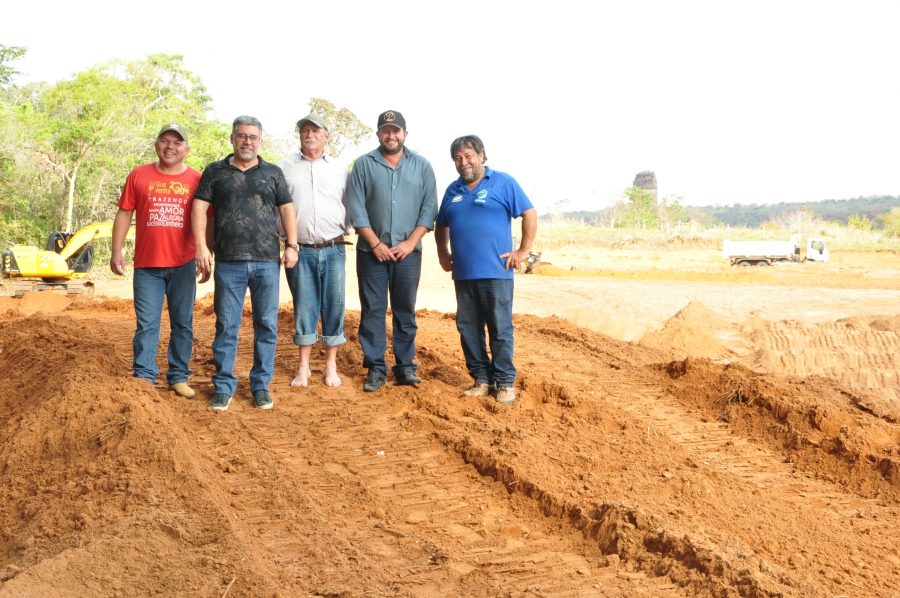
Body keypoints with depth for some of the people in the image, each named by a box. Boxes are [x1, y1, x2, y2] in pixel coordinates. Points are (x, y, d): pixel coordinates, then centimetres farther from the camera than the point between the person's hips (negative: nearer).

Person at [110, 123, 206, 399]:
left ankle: (179, 377, 17)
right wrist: (116, 252, 1)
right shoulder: (139, 175, 4)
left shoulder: (197, 179, 3)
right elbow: (124, 214, 7)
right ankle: (143, 377, 10)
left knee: (183, 324, 7)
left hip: (183, 265, 0)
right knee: (146, 324, 3)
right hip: (147, 265, 0)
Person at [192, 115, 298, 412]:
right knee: (226, 326, 2)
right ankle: (224, 385, 10)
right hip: (228, 262, -1)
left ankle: (261, 384, 14)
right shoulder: (215, 172, 9)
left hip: (267, 262, 1)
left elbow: (287, 209, 11)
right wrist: (201, 247, -7)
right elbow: (199, 208, 4)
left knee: (267, 326, 4)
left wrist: (291, 245, -1)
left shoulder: (273, 173, 13)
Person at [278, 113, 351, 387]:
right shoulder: (285, 167, 5)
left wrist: (343, 231, 3)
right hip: (300, 250, -1)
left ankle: (331, 365, 13)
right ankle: (303, 367, 13)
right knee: (304, 306, 4)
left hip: (333, 249, 1)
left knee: (334, 305, 2)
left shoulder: (339, 170, 9)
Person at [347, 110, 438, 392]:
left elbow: (429, 208, 2)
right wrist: (376, 244, -9)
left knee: (405, 312, 6)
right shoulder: (363, 165, 3)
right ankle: (375, 369, 7)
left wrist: (410, 243, -8)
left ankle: (405, 367, 13)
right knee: (372, 311, 1)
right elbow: (356, 208, -2)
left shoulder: (422, 166, 7)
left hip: (408, 252, 1)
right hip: (372, 251, -1)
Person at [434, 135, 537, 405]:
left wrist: (523, 251, -7)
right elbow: (441, 227, 27)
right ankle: (481, 379, 17)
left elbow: (529, 214, -3)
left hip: (495, 272, -5)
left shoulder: (502, 182, -1)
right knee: (468, 328, 7)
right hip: (463, 274, 5)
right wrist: (443, 254, 15)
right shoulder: (453, 190, 15)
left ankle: (505, 382, 7)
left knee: (500, 329, -2)